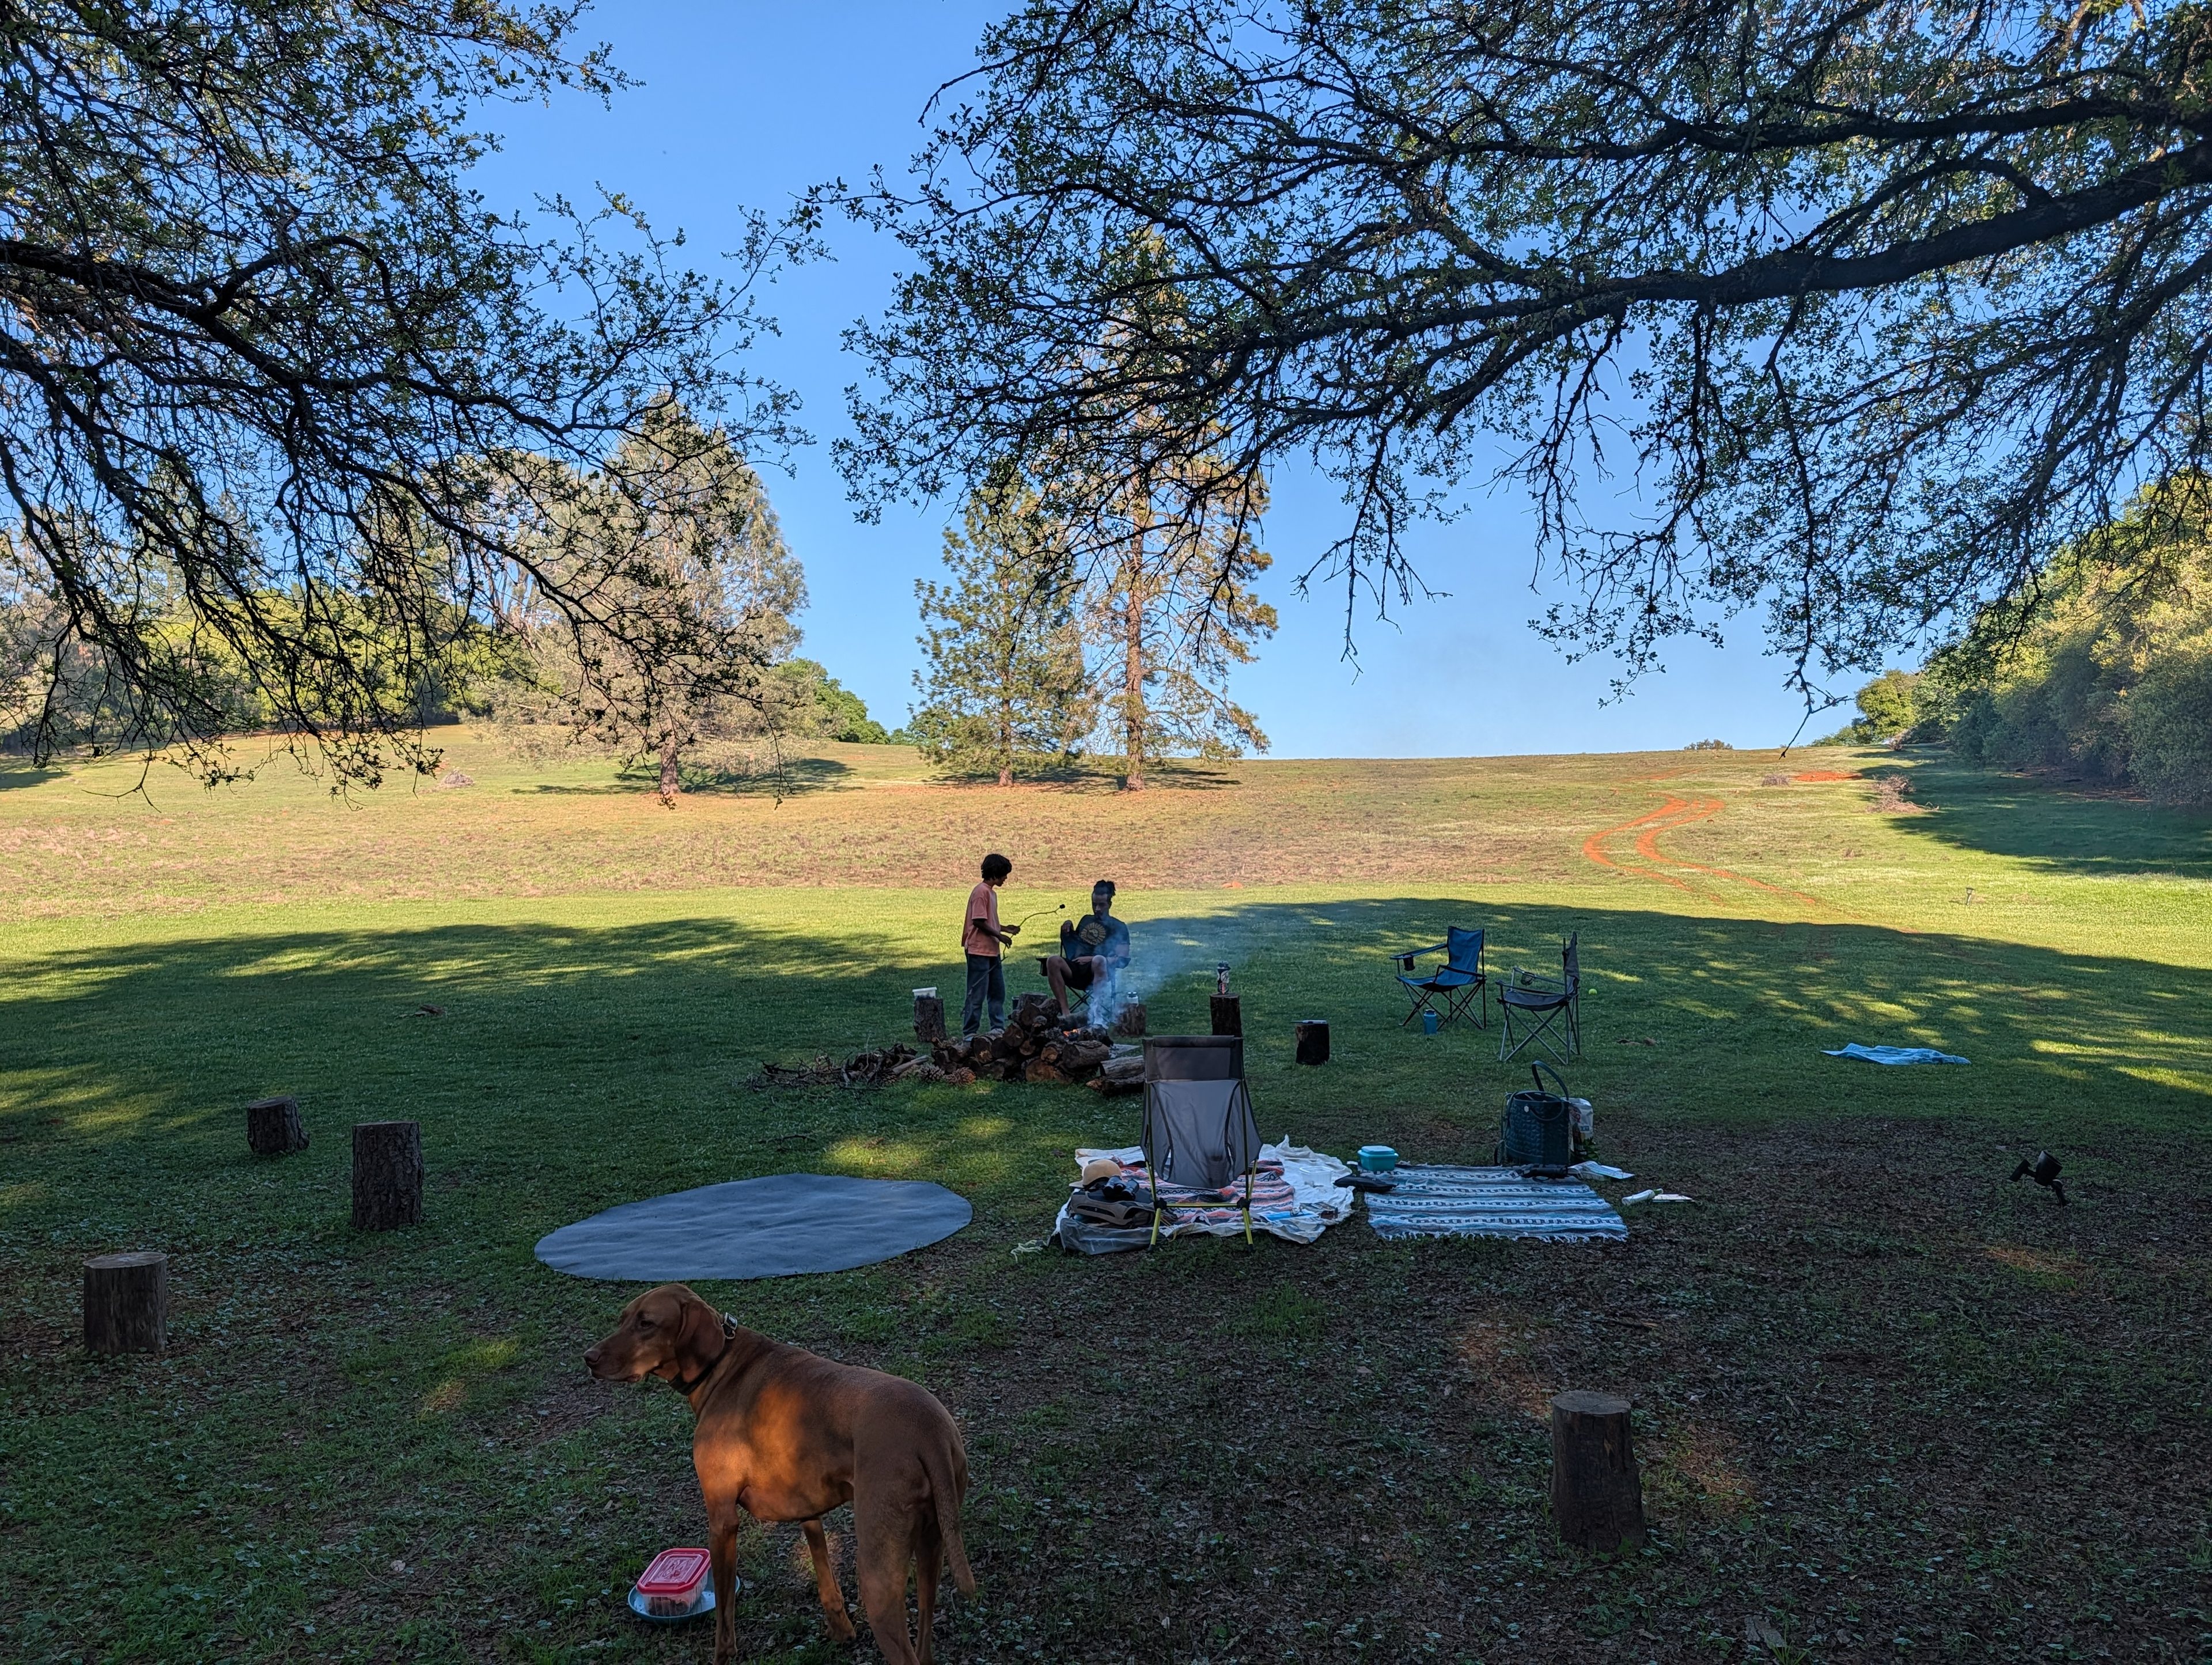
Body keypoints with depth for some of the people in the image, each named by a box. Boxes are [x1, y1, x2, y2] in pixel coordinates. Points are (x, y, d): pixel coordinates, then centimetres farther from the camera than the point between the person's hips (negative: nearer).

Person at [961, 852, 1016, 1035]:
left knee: (998, 992, 13)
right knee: (977, 994, -5)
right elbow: (979, 922, -19)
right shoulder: (981, 892, -15)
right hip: (979, 951, -10)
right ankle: (969, 1033, 1)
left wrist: (1006, 929, 12)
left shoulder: (991, 892, 16)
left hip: (993, 951, 10)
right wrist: (1000, 936, -14)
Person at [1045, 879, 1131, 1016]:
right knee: (1054, 961, -28)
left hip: (1099, 972, -4)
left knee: (1099, 960, -40)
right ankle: (1064, 1012, -33)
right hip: (1076, 971, 4)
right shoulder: (1086, 920, 27)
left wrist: (1092, 959, -12)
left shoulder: (1118, 927, 10)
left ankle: (1099, 1013, -47)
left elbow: (1122, 959, -2)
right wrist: (1068, 930, 14)